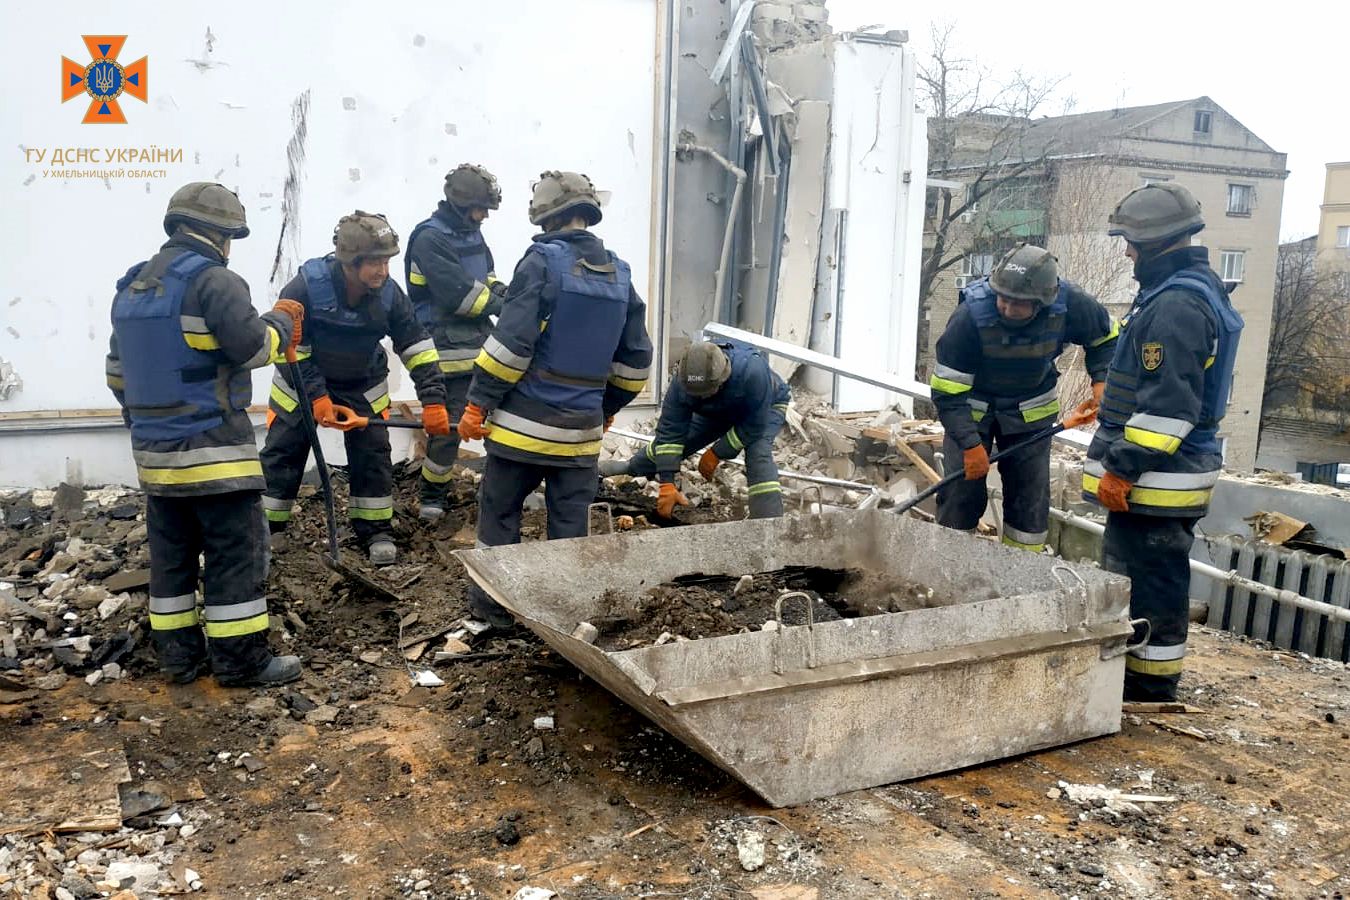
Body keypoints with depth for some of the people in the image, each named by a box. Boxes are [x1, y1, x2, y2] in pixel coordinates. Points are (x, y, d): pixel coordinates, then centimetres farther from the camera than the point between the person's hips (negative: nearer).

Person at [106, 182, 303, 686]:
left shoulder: (132, 286, 14)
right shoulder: (213, 281, -13)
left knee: (171, 553, 13)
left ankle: (178, 653, 21)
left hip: (154, 447, 8)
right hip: (213, 448, -8)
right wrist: (283, 321, 5)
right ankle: (241, 658, 4)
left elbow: (119, 371, 18)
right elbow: (254, 347, -15)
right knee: (236, 551, -1)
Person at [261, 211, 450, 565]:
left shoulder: (389, 293, -21)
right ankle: (267, 527, 21)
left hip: (363, 385, 2)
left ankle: (376, 531, 12)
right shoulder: (305, 287, -29)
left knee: (373, 454, -2)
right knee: (283, 453, 4)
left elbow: (417, 347, -16)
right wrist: (315, 395, -25)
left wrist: (433, 401, -22)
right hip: (301, 383, -2)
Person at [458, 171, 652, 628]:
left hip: (525, 419, -4)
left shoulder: (542, 262, -10)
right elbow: (635, 358, 13)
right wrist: (607, 408, 24)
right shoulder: (620, 275, 8)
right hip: (582, 427, 4)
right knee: (570, 522, 10)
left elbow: (511, 342, -15)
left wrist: (478, 402, -8)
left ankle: (493, 601, 19)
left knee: (500, 510, 11)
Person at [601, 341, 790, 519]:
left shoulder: (752, 371, -46)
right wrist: (667, 484, -33)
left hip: (765, 406, -4)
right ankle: (631, 467, 37)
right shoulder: (682, 383, -32)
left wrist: (717, 454, -28)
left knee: (758, 453, -32)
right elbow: (671, 432, -28)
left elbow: (754, 426, -34)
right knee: (665, 438, 6)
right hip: (718, 411, 4)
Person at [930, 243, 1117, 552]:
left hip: (1031, 410, 3)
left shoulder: (1070, 304, -24)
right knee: (962, 491, -3)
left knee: (1031, 497, 4)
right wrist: (970, 444, -28)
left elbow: (1106, 337, 1)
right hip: (972, 407, -2)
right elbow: (947, 391, -24)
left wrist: (1102, 381, -15)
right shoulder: (971, 315, -32)